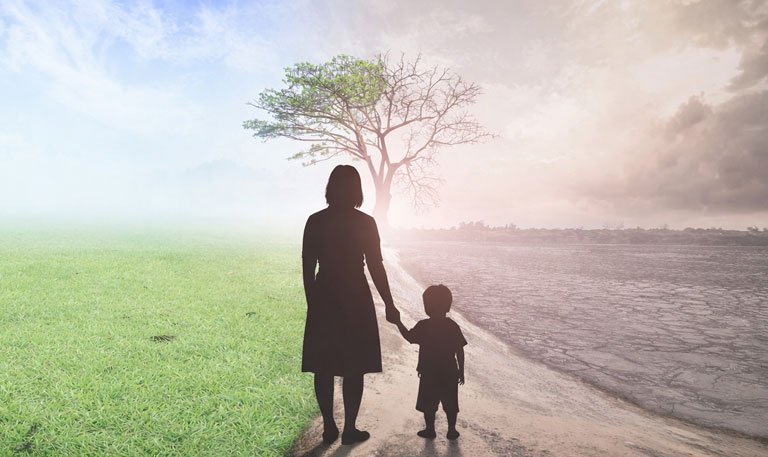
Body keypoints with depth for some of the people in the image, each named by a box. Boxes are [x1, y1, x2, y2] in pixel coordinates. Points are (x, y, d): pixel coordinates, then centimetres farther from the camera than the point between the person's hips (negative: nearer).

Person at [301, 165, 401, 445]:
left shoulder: (315, 221, 0)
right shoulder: (365, 222, -8)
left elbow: (307, 266, 2)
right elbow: (376, 267, -7)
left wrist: (312, 302, 13)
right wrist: (389, 305, 1)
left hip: (323, 299, 3)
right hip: (355, 300, -2)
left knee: (323, 367, 12)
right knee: (354, 368, 9)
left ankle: (329, 428, 20)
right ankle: (349, 430, 17)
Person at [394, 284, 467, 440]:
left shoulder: (423, 326, -13)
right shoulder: (453, 326, -4)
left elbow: (410, 337, -1)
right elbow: (460, 351, -3)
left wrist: (398, 323, 8)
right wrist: (461, 371, 6)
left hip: (429, 373, -2)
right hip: (450, 373, 3)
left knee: (428, 404, 11)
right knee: (450, 404, 15)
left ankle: (430, 429, 19)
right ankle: (452, 430, 23)